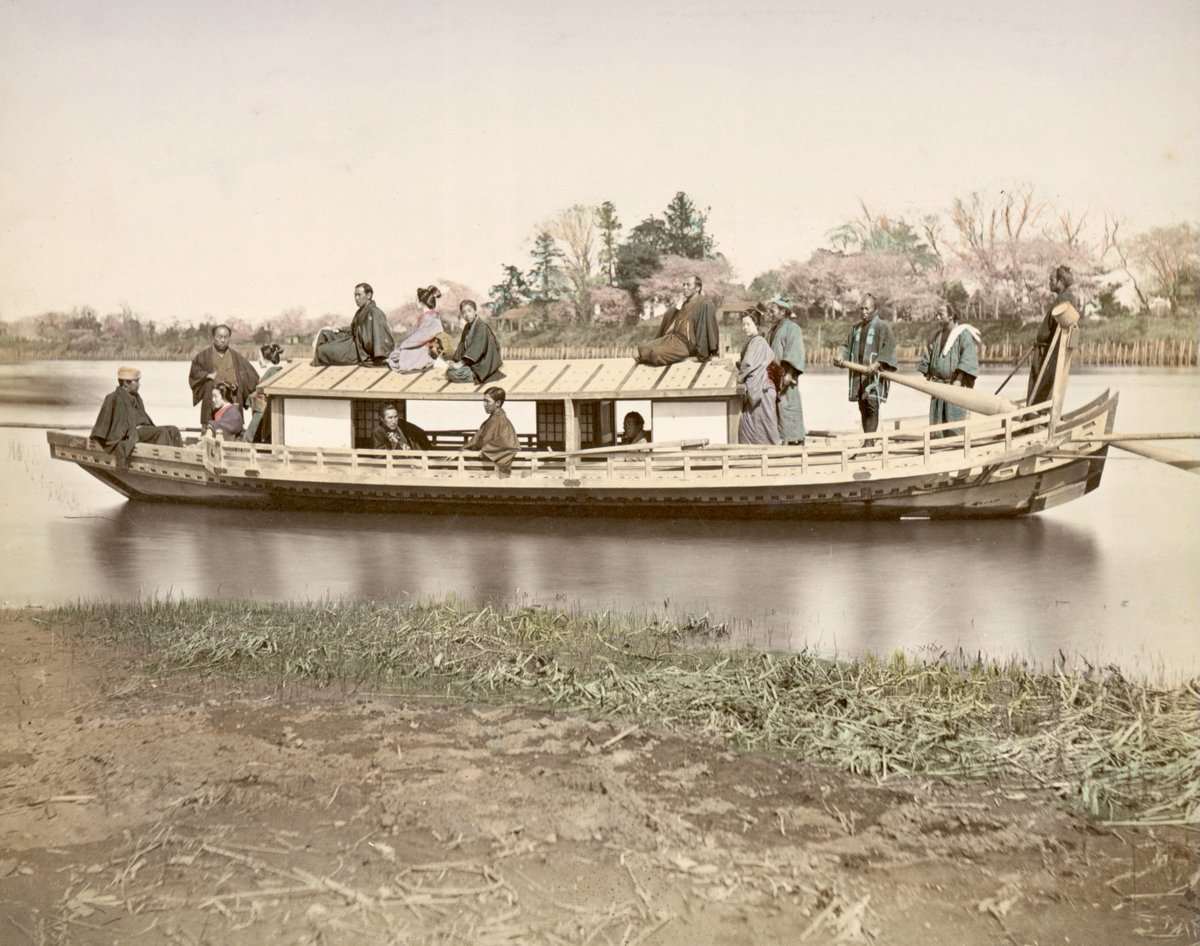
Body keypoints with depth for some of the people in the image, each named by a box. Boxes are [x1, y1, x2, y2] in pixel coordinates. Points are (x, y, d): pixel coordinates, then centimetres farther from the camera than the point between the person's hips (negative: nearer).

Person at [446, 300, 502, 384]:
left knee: (453, 374, -21)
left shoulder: (481, 326, -16)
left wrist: (460, 364, -28)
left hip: (483, 364, -10)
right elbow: (462, 345, 11)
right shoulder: (467, 327, 11)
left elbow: (477, 347, -25)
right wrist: (456, 362, -4)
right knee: (449, 370, 6)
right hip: (473, 362, 10)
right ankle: (474, 374, 4)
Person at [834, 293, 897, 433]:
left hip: (874, 374, -6)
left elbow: (888, 348, -12)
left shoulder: (882, 326, -2)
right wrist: (842, 358, -3)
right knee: (863, 408, 7)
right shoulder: (857, 327, 18)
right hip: (858, 374, 6)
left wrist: (878, 363, -26)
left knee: (872, 407, -12)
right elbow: (848, 345, 19)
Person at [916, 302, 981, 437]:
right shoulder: (938, 335, 16)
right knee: (936, 420, 5)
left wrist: (958, 380, -21)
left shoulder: (963, 333, -5)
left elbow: (968, 358, -13)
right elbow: (928, 355, 19)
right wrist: (928, 378, 10)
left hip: (954, 385, -6)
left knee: (953, 420, -7)